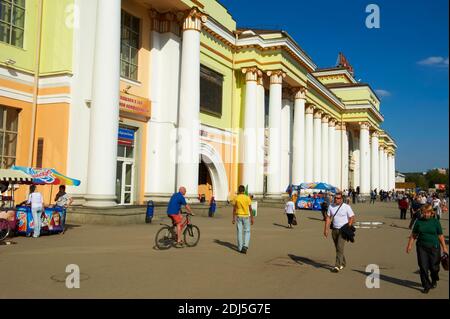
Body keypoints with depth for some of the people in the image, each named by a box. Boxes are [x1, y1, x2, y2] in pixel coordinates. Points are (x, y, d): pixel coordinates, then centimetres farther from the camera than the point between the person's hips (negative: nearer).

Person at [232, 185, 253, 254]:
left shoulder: (236, 198, -5)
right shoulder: (247, 198, -5)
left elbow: (234, 209, -5)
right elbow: (250, 209, -5)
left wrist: (233, 218, 0)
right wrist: (252, 218, 1)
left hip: (238, 216, 1)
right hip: (246, 216, -1)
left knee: (239, 232, 7)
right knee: (247, 232, 8)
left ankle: (240, 248, 10)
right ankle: (245, 246, -10)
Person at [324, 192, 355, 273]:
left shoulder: (346, 207, -6)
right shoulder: (331, 207, 5)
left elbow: (352, 218, -6)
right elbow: (328, 218, 6)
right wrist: (326, 229, 0)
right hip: (334, 230, 5)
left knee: (340, 247, -14)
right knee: (338, 248, 14)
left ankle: (337, 266, -14)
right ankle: (343, 263, 32)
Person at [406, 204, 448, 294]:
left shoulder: (436, 222, 0)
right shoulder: (419, 221, 3)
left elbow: (440, 236, 2)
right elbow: (413, 235, 8)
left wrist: (444, 247, 1)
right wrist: (409, 245, 4)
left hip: (434, 247, -1)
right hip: (421, 247, 1)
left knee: (433, 266, 7)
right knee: (423, 267, 0)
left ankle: (434, 281, 38)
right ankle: (426, 286, 13)